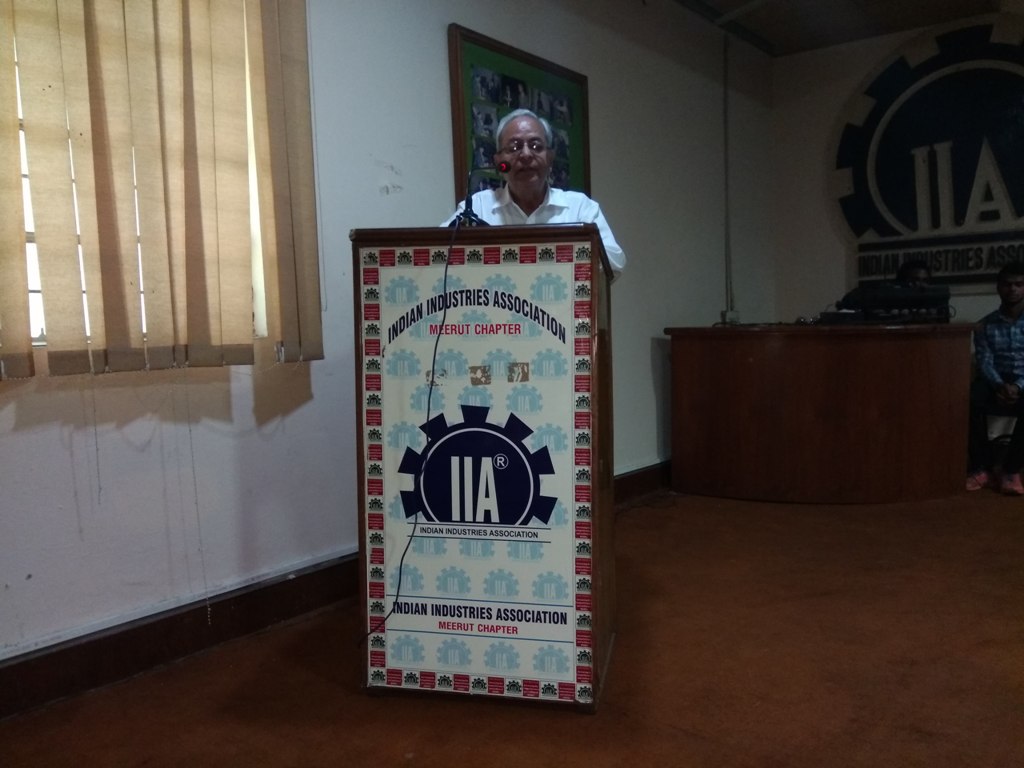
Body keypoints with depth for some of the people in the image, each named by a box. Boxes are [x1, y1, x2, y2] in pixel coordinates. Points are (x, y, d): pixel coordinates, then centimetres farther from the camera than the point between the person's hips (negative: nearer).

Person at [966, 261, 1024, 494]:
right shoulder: (986, 324, 9)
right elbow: (984, 362, -2)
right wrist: (999, 385, -23)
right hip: (996, 384, 2)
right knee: (971, 399, -33)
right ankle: (981, 467, -24)